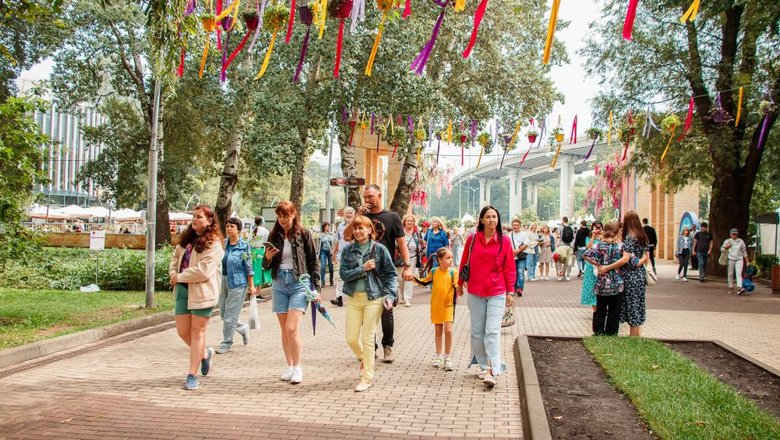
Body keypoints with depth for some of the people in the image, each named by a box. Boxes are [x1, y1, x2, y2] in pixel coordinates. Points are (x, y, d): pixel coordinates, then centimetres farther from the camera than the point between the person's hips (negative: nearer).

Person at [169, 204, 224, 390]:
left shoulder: (213, 244, -11)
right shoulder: (187, 239, 13)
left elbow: (203, 271, -19)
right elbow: (176, 257, 19)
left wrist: (179, 277, -11)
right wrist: (173, 274, -1)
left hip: (202, 293, -7)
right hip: (183, 290, 7)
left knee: (197, 332, 2)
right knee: (183, 332, 9)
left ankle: (192, 375, 10)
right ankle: (205, 354, 36)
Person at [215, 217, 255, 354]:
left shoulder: (244, 246, -6)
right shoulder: (222, 244, 6)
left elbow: (248, 267, -5)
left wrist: (251, 285, -5)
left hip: (238, 283, -6)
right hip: (223, 281, 6)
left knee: (230, 315, -3)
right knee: (223, 313, 12)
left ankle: (227, 343, 11)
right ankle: (243, 328, 34)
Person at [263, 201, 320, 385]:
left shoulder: (304, 235, -1)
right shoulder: (274, 236, 8)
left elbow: (313, 263, 1)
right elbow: (266, 266, 12)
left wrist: (316, 288, -4)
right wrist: (267, 258, -11)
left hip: (299, 283, -4)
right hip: (279, 284, 4)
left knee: (291, 328, -13)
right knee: (284, 329, 8)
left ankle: (297, 367, 0)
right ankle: (289, 366, 19)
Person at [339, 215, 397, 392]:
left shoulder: (379, 249, -2)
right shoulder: (348, 250, 4)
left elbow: (390, 274, -1)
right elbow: (344, 274, -3)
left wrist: (390, 295, -11)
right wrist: (363, 269, -16)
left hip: (374, 298, -3)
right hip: (353, 298, 3)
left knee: (367, 339, 0)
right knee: (351, 339, 6)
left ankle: (367, 378, 12)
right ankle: (364, 359, 39)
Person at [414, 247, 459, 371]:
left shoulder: (453, 272, -7)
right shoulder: (434, 271, 0)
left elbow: (456, 288, -8)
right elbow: (425, 282, 14)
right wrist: (414, 278, 3)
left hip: (448, 305, -2)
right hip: (436, 305, 2)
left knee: (448, 330, -9)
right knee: (438, 331, 12)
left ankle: (448, 358, 5)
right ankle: (438, 355, 27)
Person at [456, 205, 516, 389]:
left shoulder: (504, 241, -2)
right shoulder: (472, 239, 0)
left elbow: (509, 268, 1)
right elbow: (464, 262, 10)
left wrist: (510, 292, 1)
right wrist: (460, 284, 16)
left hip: (497, 293, -2)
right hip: (475, 292, 2)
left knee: (492, 331, -10)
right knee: (477, 331, 8)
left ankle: (491, 372, -13)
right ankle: (484, 366, 20)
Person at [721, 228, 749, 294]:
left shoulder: (741, 241, 9)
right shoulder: (727, 241, 7)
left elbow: (744, 252, 12)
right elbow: (722, 249, 1)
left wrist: (747, 261, 9)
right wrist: (726, 247, -20)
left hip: (739, 259, -1)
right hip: (730, 259, 1)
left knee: (739, 273, -14)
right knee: (730, 274, 4)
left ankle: (739, 288, -25)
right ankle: (731, 288, 16)